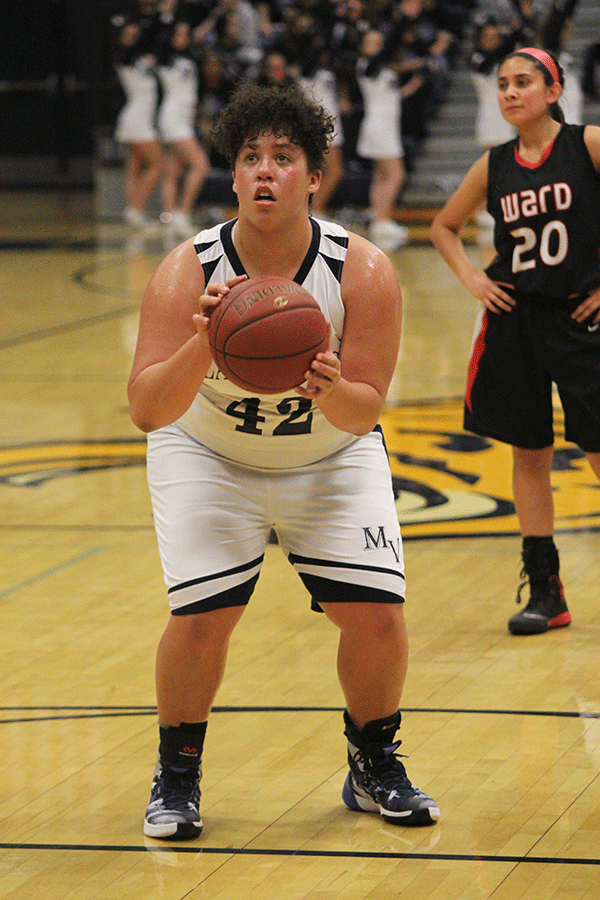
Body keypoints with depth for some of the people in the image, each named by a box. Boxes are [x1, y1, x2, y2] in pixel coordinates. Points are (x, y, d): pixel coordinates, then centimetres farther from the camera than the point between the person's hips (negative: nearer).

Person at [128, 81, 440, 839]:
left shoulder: (365, 273, -22)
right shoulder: (188, 272, -24)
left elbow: (366, 412, -19)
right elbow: (146, 409, -29)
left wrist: (331, 392, -42)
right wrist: (202, 347, -47)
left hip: (331, 457, 1)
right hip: (207, 455, -1)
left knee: (377, 614, -9)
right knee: (202, 615, -15)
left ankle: (374, 768, 18)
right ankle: (176, 777, 10)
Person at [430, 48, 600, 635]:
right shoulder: (494, 166, 6)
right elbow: (444, 226, 21)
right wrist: (470, 277, 5)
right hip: (514, 321, 4)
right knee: (528, 453, 7)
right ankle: (545, 592, 14)